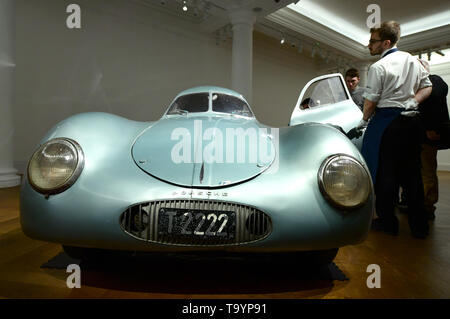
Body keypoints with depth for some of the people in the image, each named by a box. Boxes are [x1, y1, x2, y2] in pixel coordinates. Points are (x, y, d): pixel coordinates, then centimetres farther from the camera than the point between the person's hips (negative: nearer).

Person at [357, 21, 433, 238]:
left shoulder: (378, 67, -10)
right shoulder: (413, 60, 13)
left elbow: (371, 101, -10)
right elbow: (427, 87, 16)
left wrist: (364, 120, 5)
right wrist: (413, 102, 4)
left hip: (387, 120, -7)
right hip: (412, 120, 7)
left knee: (386, 172, 1)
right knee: (412, 171, 10)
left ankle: (387, 222, 8)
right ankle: (419, 225, 16)